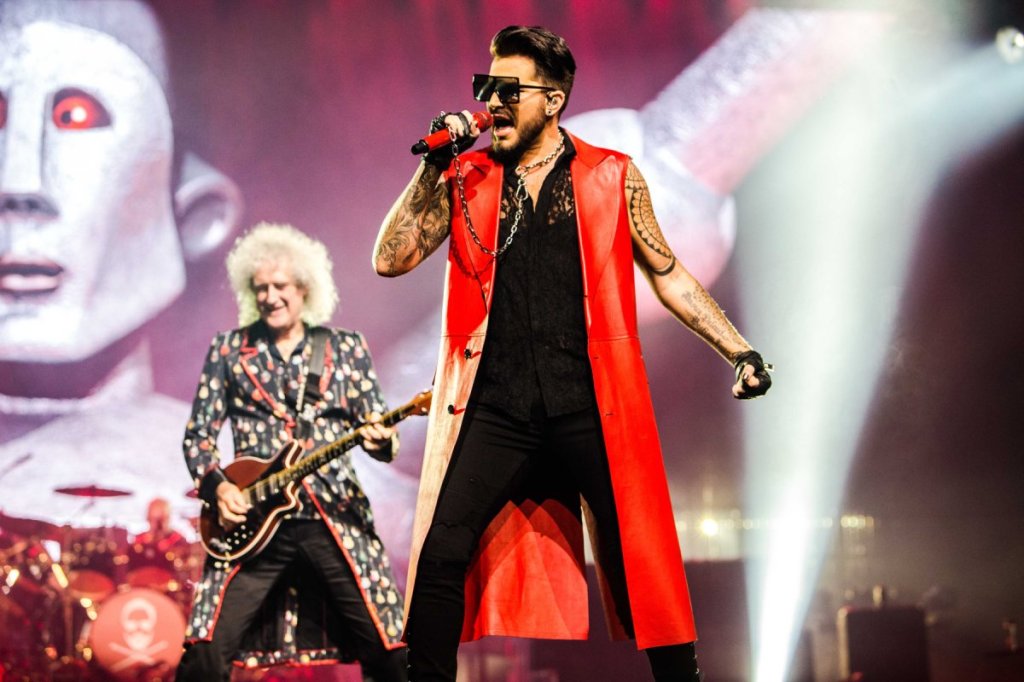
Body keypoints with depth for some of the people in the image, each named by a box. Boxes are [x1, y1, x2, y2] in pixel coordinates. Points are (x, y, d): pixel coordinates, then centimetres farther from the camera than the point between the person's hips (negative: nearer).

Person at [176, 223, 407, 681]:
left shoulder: (346, 348, 10)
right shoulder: (230, 350, 10)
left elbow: (377, 429, 7)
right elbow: (198, 434, 10)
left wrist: (380, 440, -17)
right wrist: (216, 485, -8)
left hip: (335, 518, 0)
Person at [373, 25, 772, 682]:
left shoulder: (615, 178, 7)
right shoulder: (465, 180, 10)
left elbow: (667, 275, 14)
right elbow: (392, 259, 3)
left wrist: (740, 350, 8)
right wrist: (432, 165, -4)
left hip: (592, 404, -1)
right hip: (496, 405, 1)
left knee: (642, 563, 2)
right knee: (441, 555, -8)